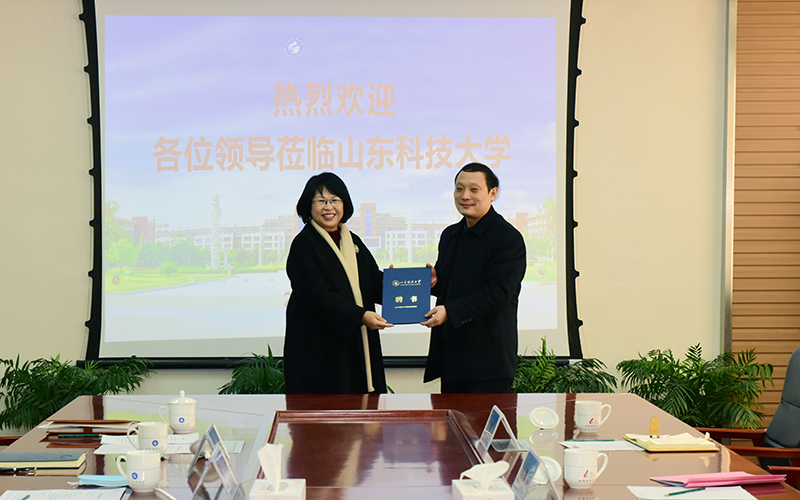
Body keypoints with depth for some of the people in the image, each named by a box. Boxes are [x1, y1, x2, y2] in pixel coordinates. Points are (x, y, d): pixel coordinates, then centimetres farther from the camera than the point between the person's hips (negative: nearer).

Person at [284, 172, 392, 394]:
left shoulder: (353, 242, 15)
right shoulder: (303, 245, -8)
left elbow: (373, 283, 13)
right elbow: (318, 296, -19)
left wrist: (387, 281, -11)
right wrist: (360, 316, -29)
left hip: (356, 347, 6)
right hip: (316, 349, -6)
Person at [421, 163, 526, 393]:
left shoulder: (508, 238, -9)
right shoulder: (450, 235, 17)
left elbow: (499, 292, -18)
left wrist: (450, 311, -23)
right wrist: (434, 282, 0)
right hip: (450, 353, 7)